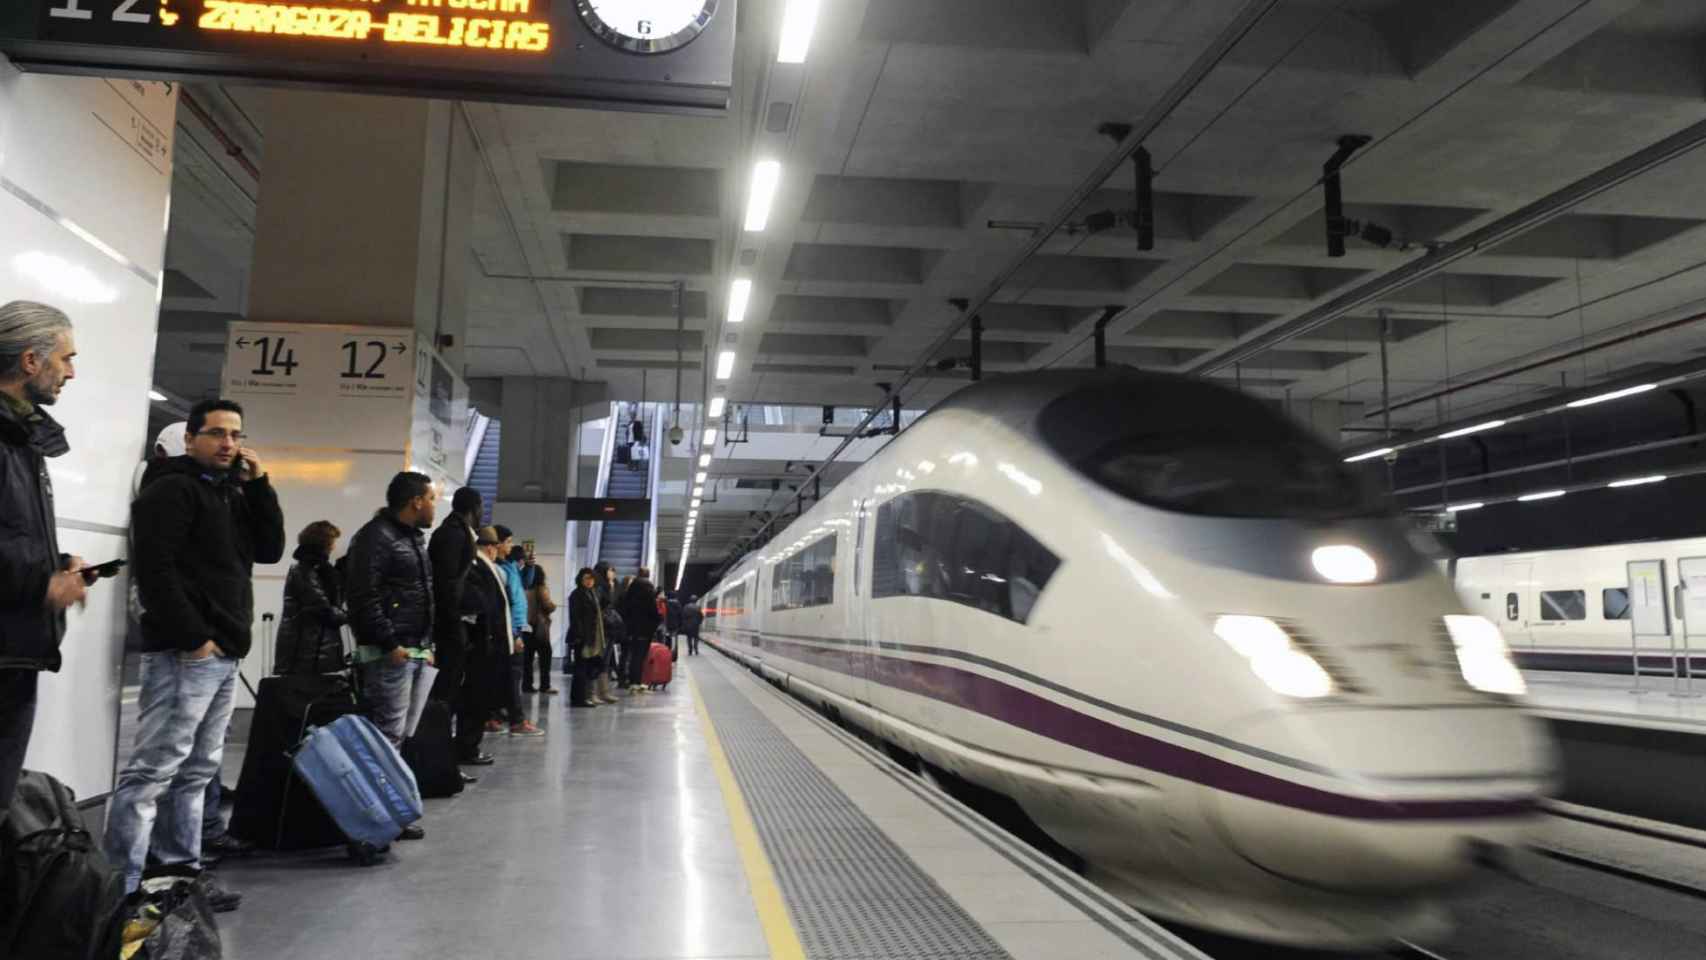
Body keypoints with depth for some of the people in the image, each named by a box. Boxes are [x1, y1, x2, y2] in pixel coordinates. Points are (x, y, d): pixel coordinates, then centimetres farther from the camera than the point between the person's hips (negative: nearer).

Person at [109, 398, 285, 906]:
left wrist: (259, 484, 3)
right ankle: (121, 886, -5)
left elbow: (270, 550, 11)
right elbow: (155, 570, -16)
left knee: (197, 770, 12)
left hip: (224, 655, 9)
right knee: (153, 770, -9)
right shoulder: (171, 489, -7)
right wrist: (194, 637, -19)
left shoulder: (233, 493, 19)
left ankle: (179, 871, 19)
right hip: (185, 653, -9)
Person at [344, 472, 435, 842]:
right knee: (388, 734, -9)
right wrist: (389, 643, -21)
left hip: (415, 651, 10)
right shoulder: (375, 537, -11)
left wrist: (427, 644, 18)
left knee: (401, 735, 11)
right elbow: (364, 597, -19)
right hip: (388, 653, -10)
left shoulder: (415, 539, 20)